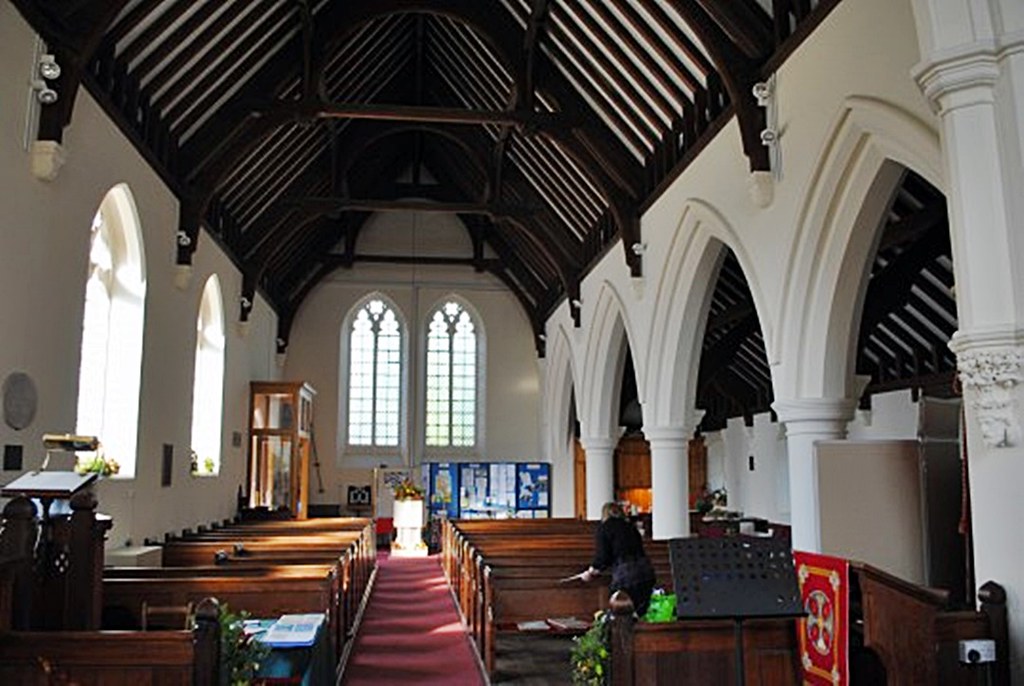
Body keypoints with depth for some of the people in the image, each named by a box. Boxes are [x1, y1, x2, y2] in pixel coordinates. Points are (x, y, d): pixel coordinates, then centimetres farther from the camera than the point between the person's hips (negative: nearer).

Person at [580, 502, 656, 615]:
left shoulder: (603, 528, 5)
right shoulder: (631, 527, 20)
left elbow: (602, 557, -3)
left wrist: (590, 572, 15)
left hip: (625, 575, -5)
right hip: (646, 571, 5)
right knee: (640, 614, 12)